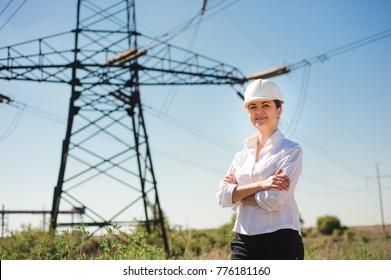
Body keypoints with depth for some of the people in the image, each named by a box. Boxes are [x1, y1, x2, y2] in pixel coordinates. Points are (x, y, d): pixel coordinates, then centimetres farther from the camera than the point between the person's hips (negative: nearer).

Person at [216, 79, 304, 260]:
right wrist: (260, 184, -11)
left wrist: (238, 192, 0)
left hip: (281, 243, -5)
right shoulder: (242, 155, 15)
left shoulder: (291, 150, -2)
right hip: (243, 243, 5)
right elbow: (222, 196, 1)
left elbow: (273, 199, -14)